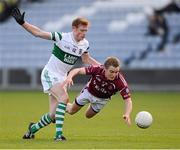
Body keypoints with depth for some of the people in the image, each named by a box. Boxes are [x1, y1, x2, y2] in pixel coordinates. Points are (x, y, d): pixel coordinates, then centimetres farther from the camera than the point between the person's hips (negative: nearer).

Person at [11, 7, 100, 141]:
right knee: (64, 97, -30)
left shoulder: (84, 44, 1)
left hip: (61, 78, 6)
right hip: (50, 74, -6)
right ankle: (58, 133, -29)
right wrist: (22, 23, -26)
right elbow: (38, 33, -16)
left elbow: (86, 59, 21)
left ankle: (33, 128, 30)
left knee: (53, 115, 2)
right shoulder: (62, 37, -17)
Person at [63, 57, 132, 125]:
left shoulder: (120, 82, -39)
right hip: (88, 92, -1)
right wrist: (69, 77, -59)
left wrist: (127, 114, -56)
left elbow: (128, 100, -38)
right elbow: (78, 70, -38)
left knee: (88, 115, 21)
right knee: (72, 111, 14)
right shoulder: (97, 69, -39)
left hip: (102, 99, 1)